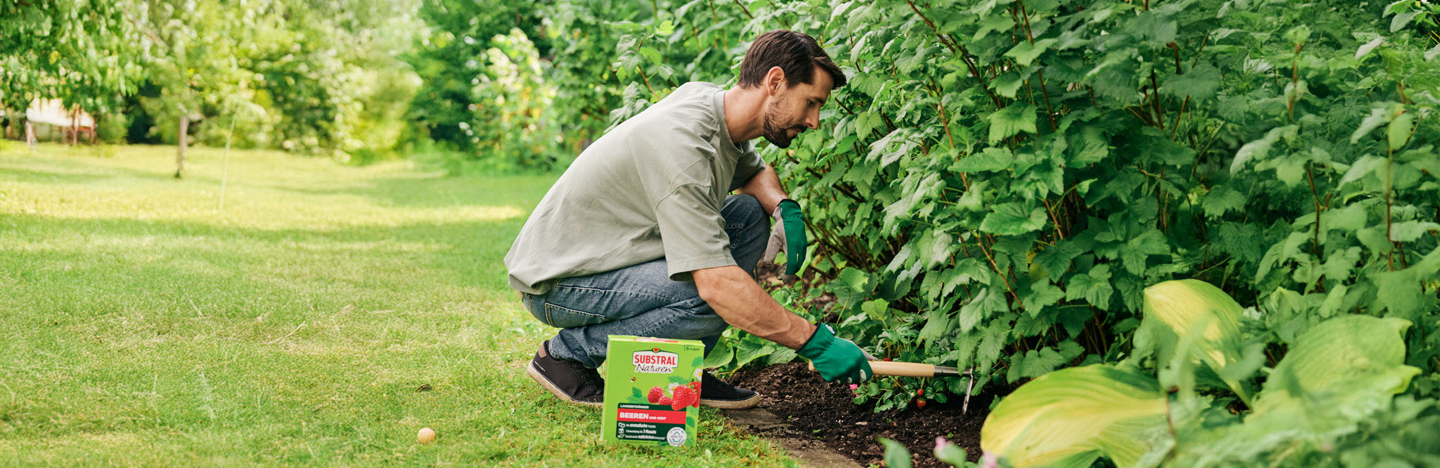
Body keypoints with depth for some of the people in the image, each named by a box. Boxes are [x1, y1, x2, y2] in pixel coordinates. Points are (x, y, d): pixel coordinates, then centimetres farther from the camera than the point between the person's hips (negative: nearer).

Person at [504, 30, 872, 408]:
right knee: (717, 300, -29)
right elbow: (716, 283, -36)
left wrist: (785, 207, -2)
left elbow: (754, 171, 22)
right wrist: (815, 342, -31)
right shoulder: (681, 140, -30)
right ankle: (567, 352, -9)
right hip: (555, 282, -10)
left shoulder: (707, 96, -1)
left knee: (749, 214, 2)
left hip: (613, 254, 10)